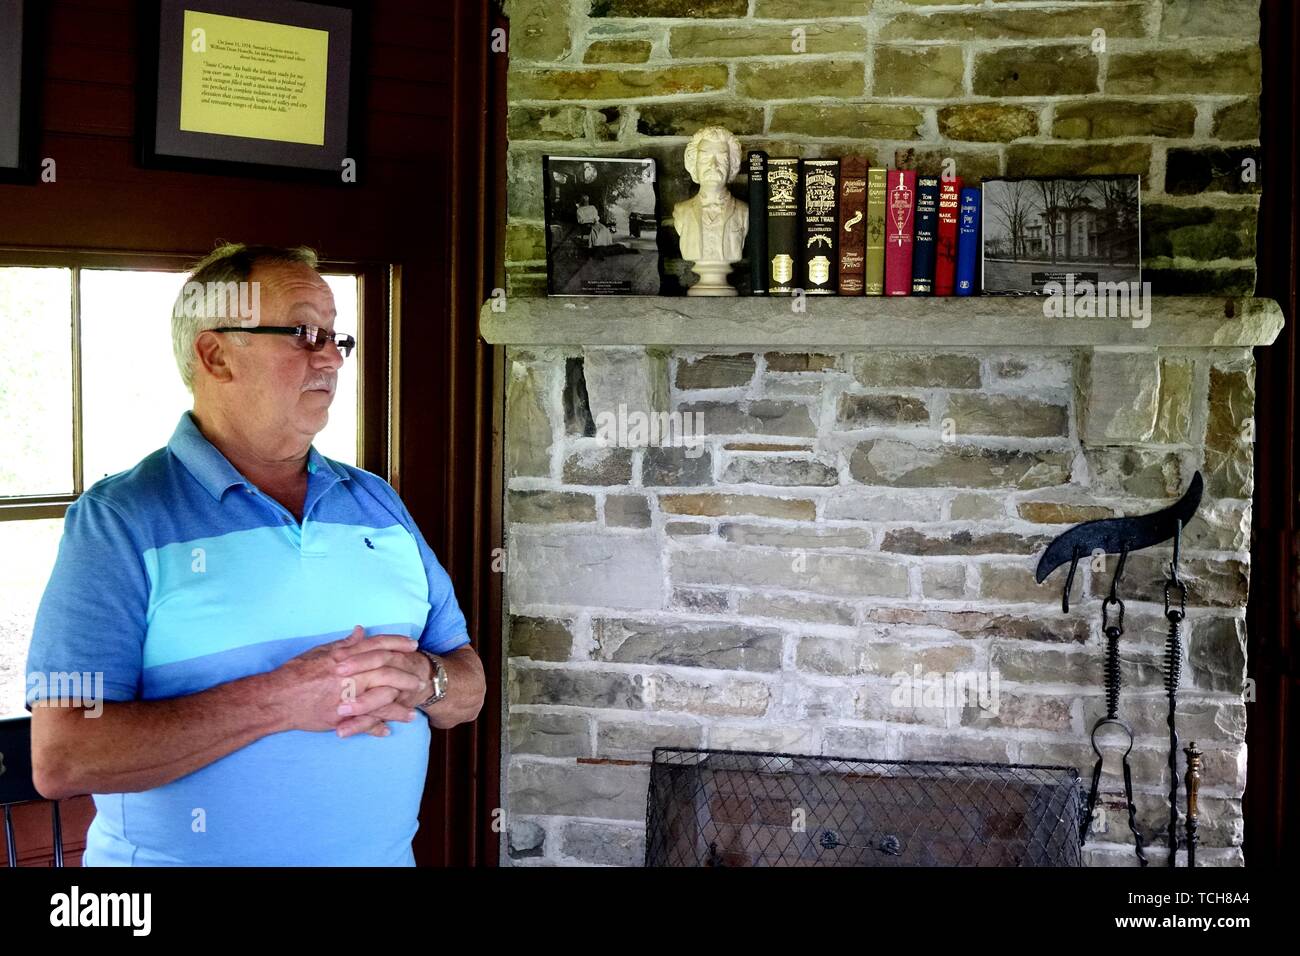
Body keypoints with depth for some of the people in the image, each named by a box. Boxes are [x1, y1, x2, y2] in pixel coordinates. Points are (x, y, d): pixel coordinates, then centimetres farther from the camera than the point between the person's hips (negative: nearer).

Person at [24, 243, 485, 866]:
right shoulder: (120, 520, -11)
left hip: (384, 855, 5)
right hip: (187, 857, -5)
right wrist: (280, 699, -26)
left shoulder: (377, 503, 5)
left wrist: (422, 679, -16)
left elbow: (468, 692, 7)